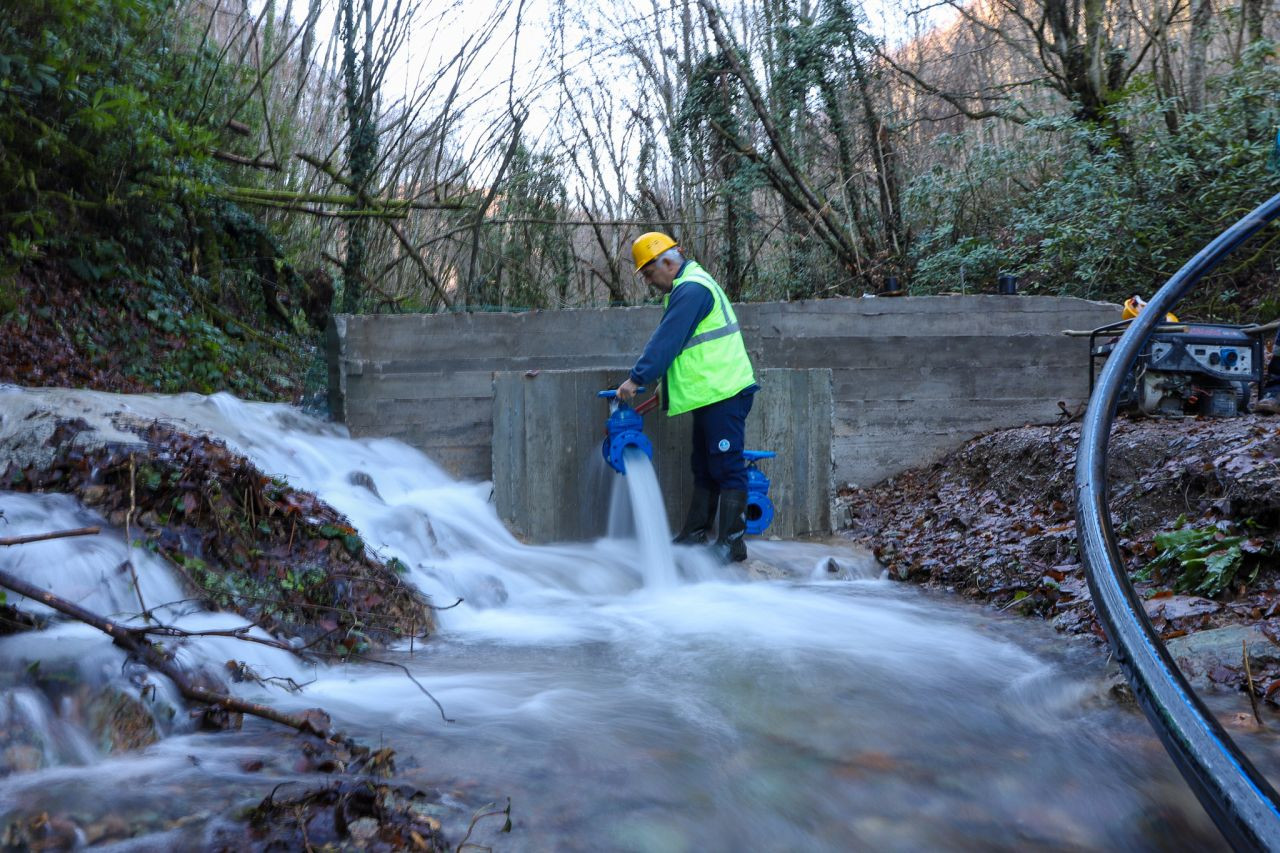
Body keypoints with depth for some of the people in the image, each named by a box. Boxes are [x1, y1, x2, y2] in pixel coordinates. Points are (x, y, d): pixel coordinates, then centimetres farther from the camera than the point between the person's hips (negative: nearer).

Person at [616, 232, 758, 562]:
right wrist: (670, 381, 22)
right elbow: (674, 344, 24)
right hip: (711, 394, 11)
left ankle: (731, 543, -3)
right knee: (703, 468, 15)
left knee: (727, 468, -7)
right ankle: (694, 535, 23)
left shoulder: (691, 290, -16)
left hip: (724, 393, -11)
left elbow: (666, 342, -20)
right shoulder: (689, 285, 19)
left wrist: (636, 379, -18)